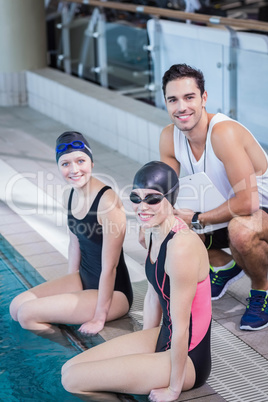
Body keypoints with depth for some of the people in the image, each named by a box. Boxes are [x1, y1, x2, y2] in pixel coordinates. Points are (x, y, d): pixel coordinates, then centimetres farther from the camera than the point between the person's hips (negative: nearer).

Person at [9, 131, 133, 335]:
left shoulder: (107, 202, -27)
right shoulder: (75, 192, -1)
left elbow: (110, 267, -22)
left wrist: (99, 318, -16)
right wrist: (69, 288, 15)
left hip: (113, 292, -8)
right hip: (83, 280, 8)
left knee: (27, 314, -16)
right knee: (16, 307, 1)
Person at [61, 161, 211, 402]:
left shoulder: (182, 246, -29)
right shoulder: (155, 232, 0)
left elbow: (181, 327, -24)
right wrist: (146, 346, 17)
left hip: (188, 356, -9)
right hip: (164, 337, 9)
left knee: (73, 380, -10)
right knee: (69, 369, 6)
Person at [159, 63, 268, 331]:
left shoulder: (224, 133, -31)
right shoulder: (169, 137, -9)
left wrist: (196, 219, -26)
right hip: (222, 215, 7)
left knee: (240, 229, -41)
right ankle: (225, 266, 20)